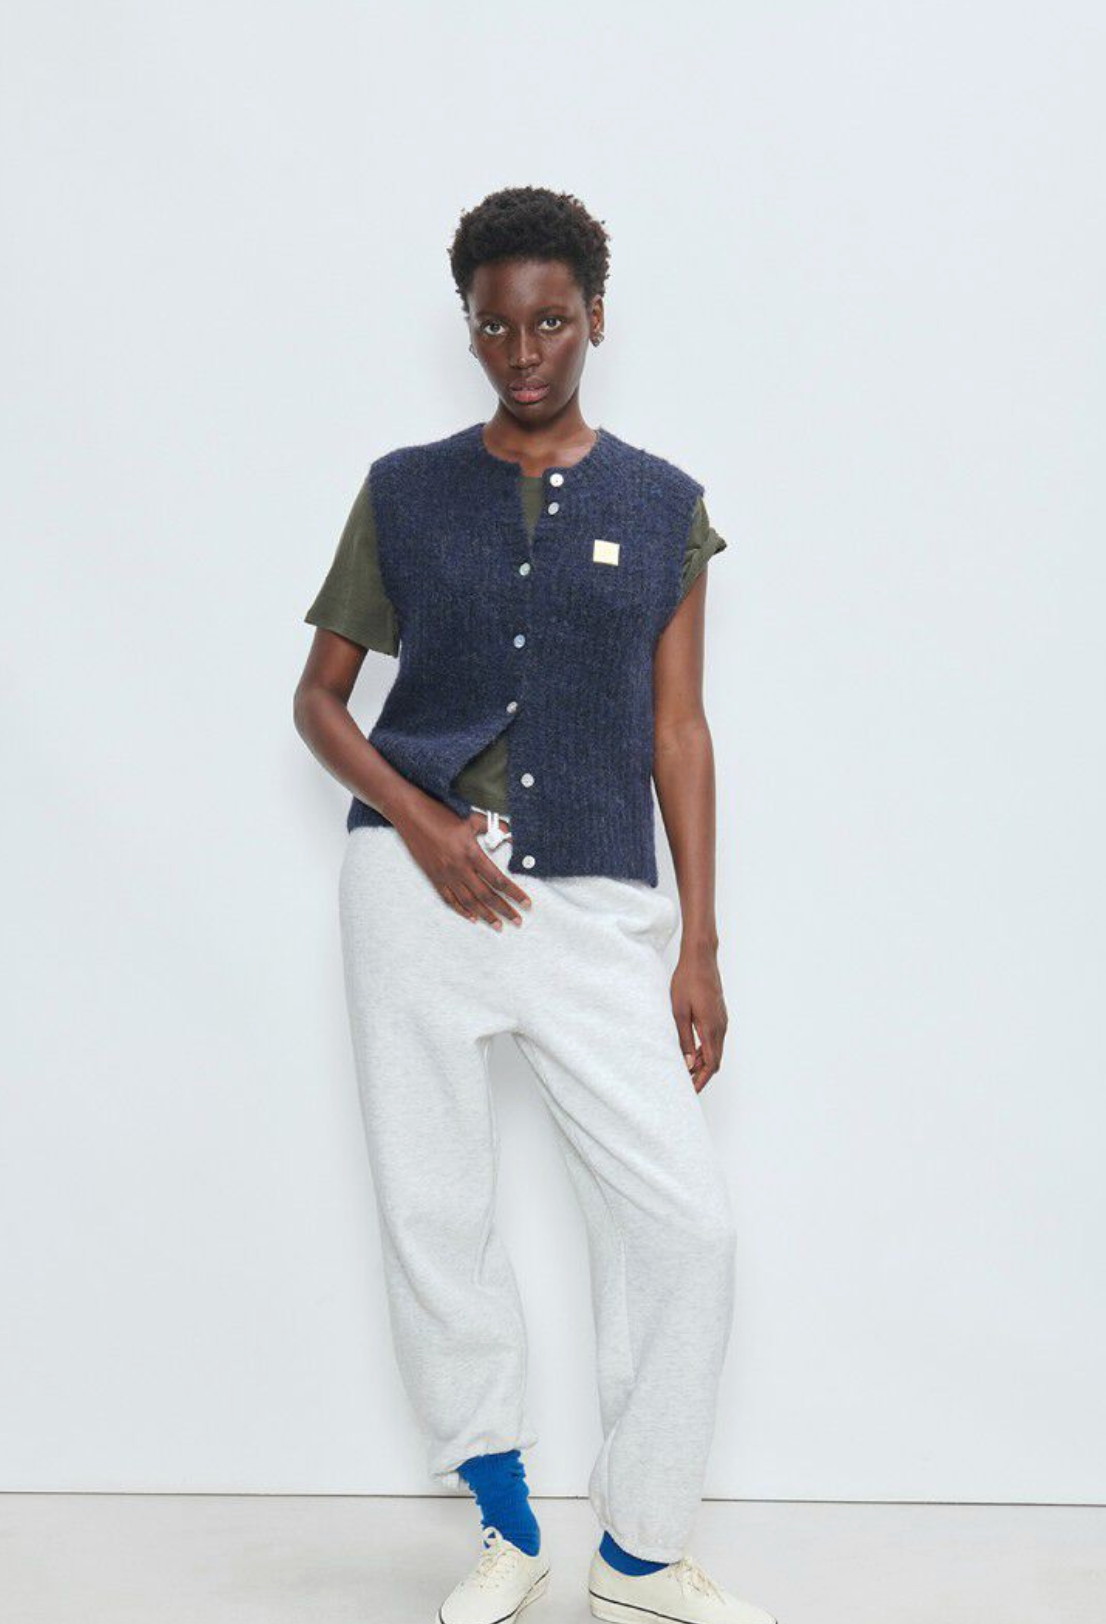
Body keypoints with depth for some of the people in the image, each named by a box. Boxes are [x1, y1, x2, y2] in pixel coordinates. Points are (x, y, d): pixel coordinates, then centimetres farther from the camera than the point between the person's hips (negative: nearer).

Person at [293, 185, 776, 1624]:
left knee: (685, 1222, -5)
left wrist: (699, 944, 3)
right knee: (435, 1218, 5)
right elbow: (320, 698, 10)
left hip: (596, 902, 0)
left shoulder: (662, 506, 9)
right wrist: (420, 822, -7)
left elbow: (677, 730, 8)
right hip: (420, 886, 0)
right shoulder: (405, 493, 8)